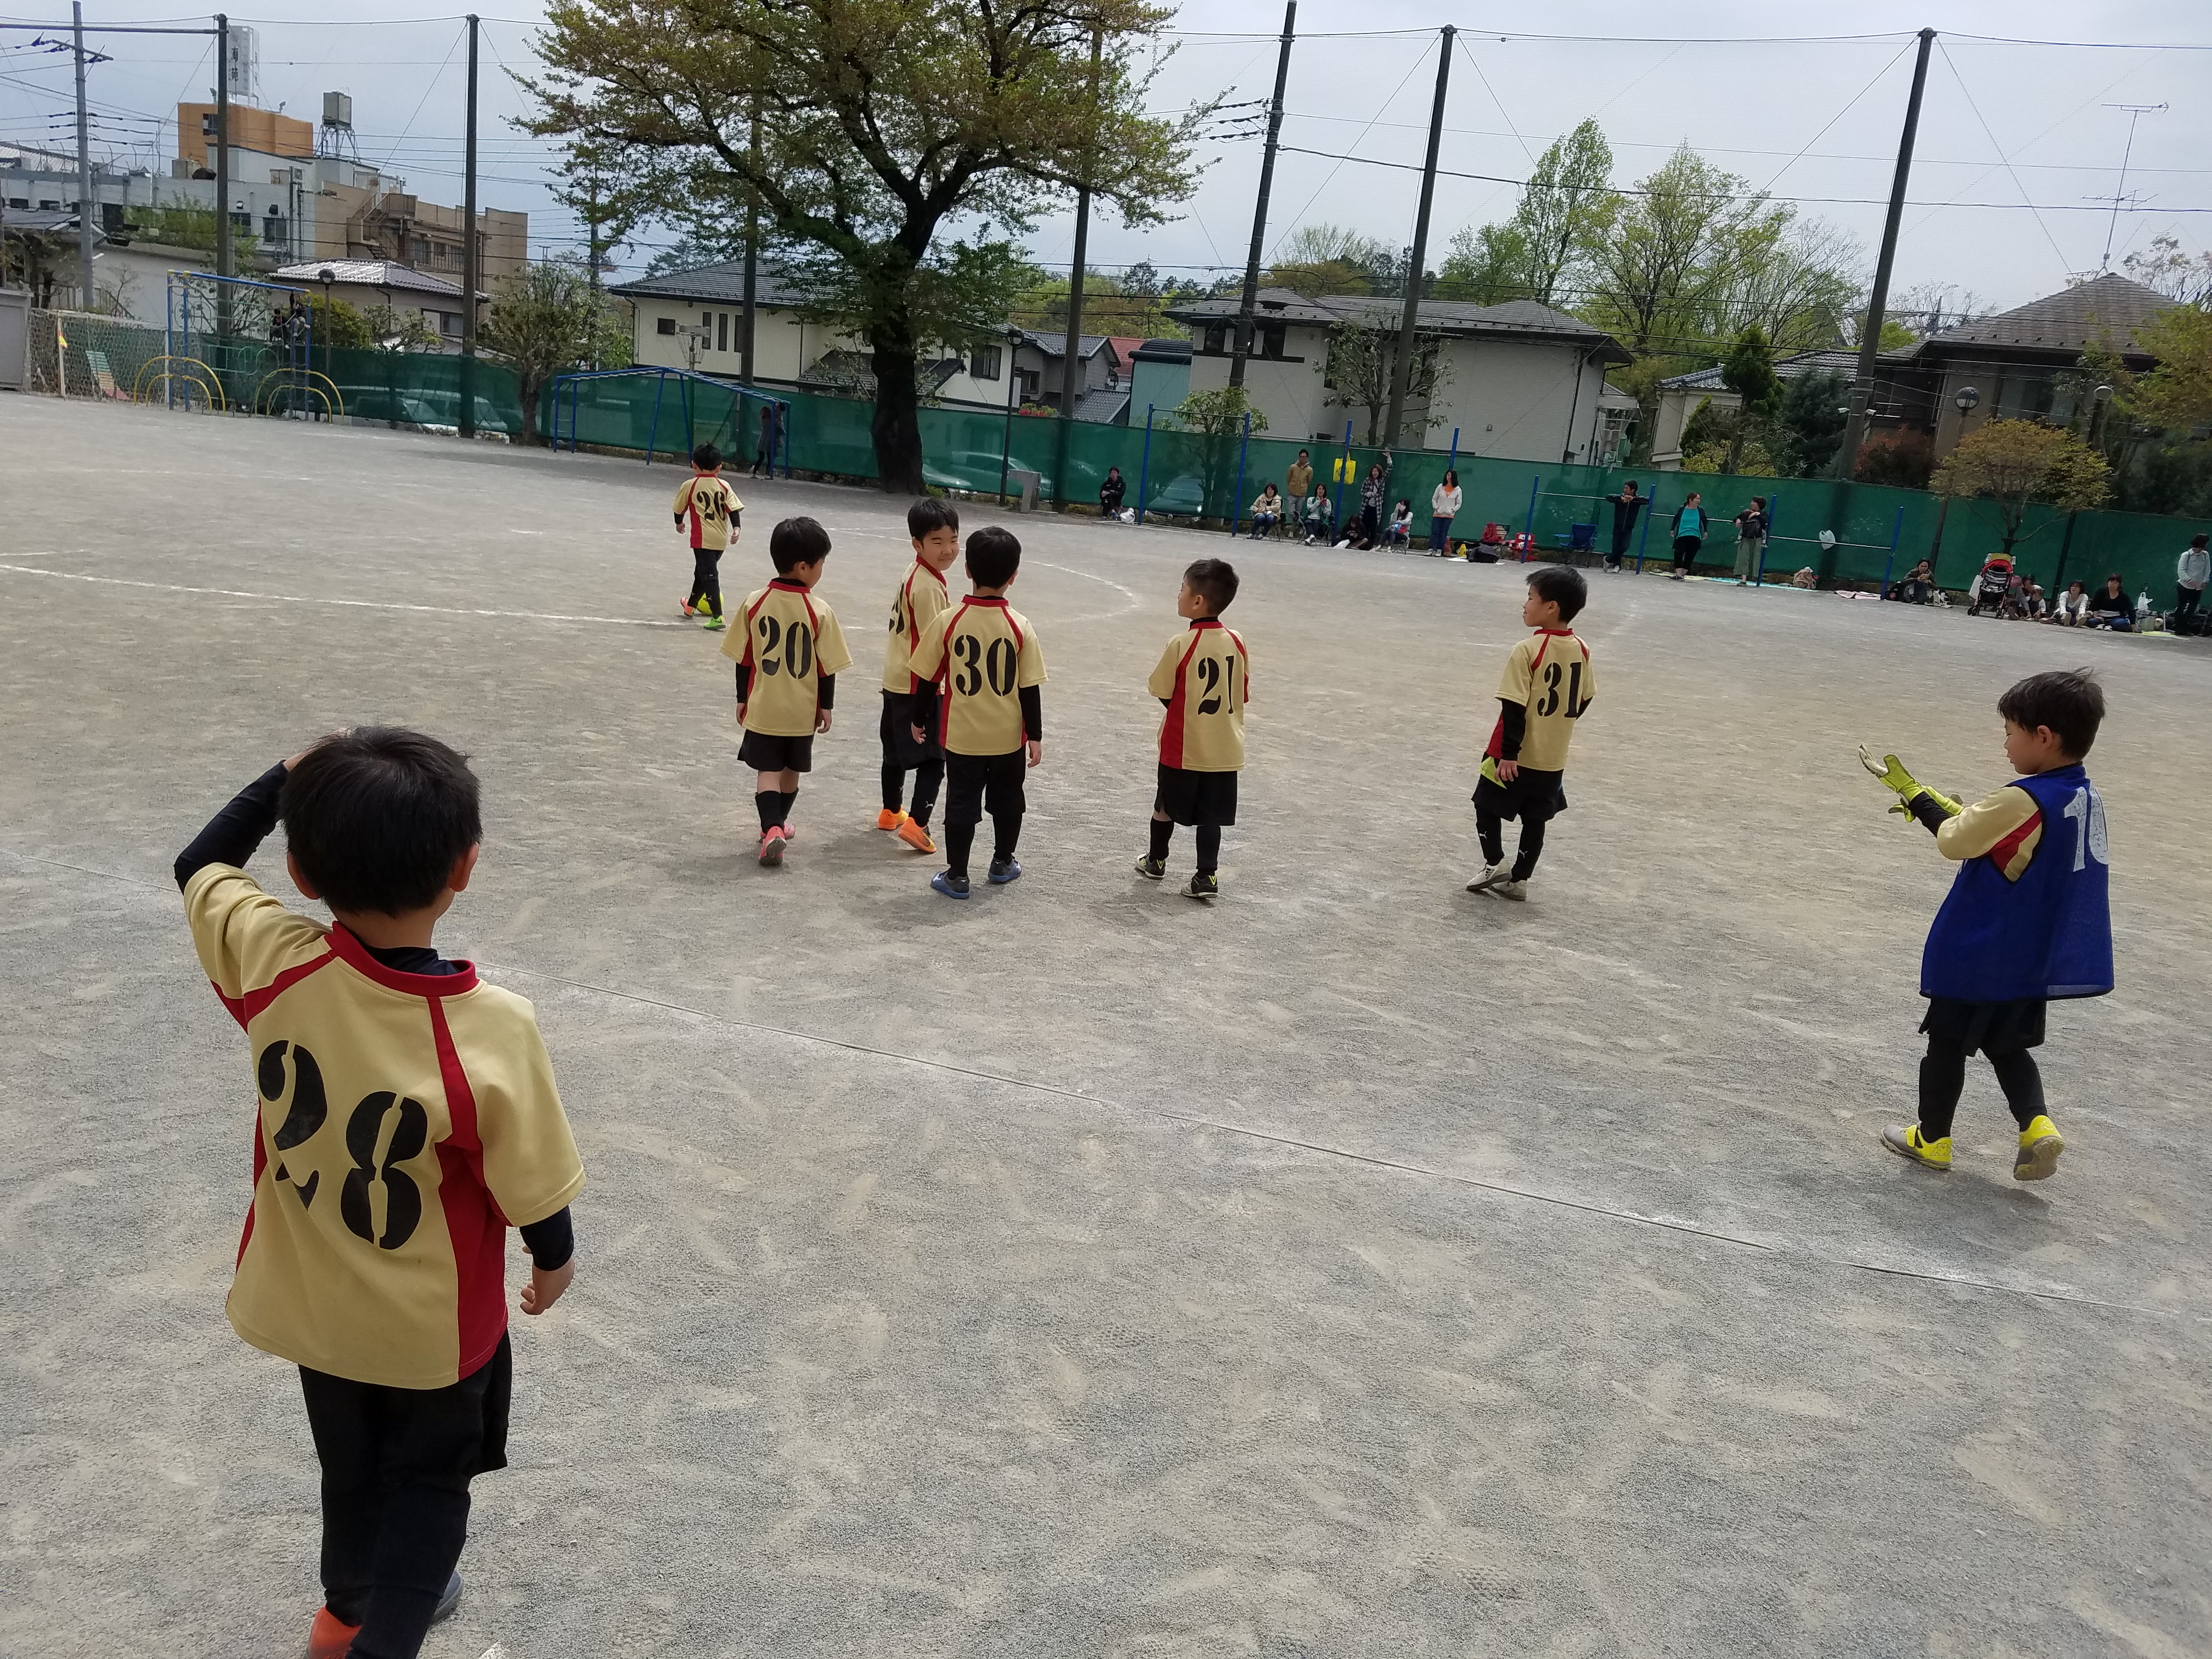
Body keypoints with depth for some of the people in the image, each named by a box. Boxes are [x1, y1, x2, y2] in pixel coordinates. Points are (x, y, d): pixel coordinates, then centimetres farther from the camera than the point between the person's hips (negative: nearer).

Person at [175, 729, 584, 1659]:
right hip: (436, 1326, -4)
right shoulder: (489, 1031, -34)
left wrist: (289, 777, 1)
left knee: (351, 1467, 30)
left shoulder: (273, 967, -25)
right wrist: (555, 1260, -1)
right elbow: (533, 1191, -20)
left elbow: (199, 866, -3)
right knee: (429, 1482, 25)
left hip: (311, 1304, 4)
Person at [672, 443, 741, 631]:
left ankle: (718, 617, -20)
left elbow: (679, 508, 8)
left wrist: (679, 522, 26)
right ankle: (691, 606, 41)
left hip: (703, 539, -5)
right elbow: (733, 508, -6)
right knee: (702, 571, 23)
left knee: (709, 575, -8)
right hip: (722, 539, 5)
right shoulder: (724, 486, 4)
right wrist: (736, 527, -8)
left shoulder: (689, 486, -3)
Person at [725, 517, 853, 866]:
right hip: (802, 711, 0)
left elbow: (743, 659, -1)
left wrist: (742, 699, 11)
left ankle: (772, 829, -12)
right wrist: (826, 706, 5)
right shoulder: (819, 612, -14)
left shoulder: (755, 603, -8)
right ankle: (778, 823, 34)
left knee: (768, 770, 6)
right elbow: (827, 667, -8)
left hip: (763, 708, 1)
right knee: (790, 770, 18)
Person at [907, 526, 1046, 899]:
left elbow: (928, 680, -3)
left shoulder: (950, 622, -11)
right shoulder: (1019, 627, -11)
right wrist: (1035, 736, 2)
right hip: (1009, 738, 1)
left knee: (961, 804, 9)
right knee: (1007, 801, 19)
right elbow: (1030, 689, -7)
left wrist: (920, 719, 12)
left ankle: (956, 875, 12)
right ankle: (1003, 862, 33)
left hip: (962, 737, -1)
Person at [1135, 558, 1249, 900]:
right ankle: (1207, 876, 8)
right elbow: (1244, 696, 4)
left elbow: (1164, 695, -8)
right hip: (1224, 748, 3)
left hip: (1182, 747, -3)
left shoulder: (1181, 644, -17)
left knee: (1166, 806, 17)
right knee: (1210, 813, 10)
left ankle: (1156, 862, 33)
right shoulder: (1237, 642, -4)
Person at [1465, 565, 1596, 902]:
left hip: (1517, 757, -6)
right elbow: (1585, 700, 10)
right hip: (1553, 759, 6)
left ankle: (1494, 864, 7)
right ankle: (1519, 879, 21)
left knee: (1487, 805, 14)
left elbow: (1515, 708, -21)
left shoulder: (1528, 651, -20)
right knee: (1535, 820, 15)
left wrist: (1508, 753, -17)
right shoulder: (1581, 650, -1)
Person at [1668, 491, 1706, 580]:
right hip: (1682, 536, -1)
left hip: (1695, 537, 1)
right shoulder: (1682, 509, 0)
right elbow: (1676, 519, 15)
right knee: (1679, 554, -12)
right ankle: (1678, 574, -8)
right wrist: (1673, 529, 13)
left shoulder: (1700, 510, 3)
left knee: (1690, 557, 2)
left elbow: (1705, 520, 17)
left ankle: (1683, 574, 10)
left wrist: (1706, 531, 15)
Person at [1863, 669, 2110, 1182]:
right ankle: (2038, 1126, 6)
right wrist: (1935, 804, 5)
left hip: (1980, 956, -8)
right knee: (2008, 1046, 23)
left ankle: (1932, 1139, 23)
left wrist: (1914, 795, -3)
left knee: (1947, 1043, 10)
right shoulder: (2086, 798, 1)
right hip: (2036, 957, 8)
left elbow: (1954, 841, -15)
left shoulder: (2021, 801, -26)